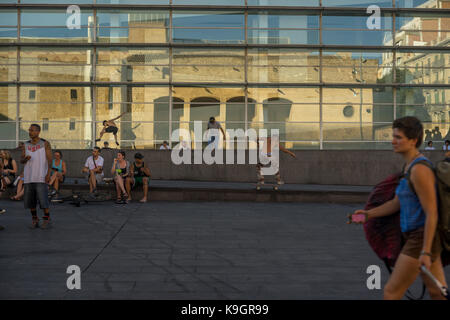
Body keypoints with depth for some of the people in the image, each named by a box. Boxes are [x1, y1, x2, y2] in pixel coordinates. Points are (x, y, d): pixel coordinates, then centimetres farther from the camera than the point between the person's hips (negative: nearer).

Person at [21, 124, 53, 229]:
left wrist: (48, 174, -13)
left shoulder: (45, 143, 0)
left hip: (41, 177, -4)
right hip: (28, 177, 4)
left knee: (43, 200, -10)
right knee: (30, 200, 5)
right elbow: (21, 160, 11)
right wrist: (25, 159, -13)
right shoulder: (26, 145, 12)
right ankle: (34, 220, 17)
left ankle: (46, 220, 1)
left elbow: (49, 159, -4)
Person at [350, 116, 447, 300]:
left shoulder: (420, 169, -20)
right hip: (418, 238, 10)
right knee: (438, 293, 16)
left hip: (422, 240, -10)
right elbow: (396, 203, 16)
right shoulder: (410, 166, 12)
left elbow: (432, 213, -21)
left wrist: (425, 252, -23)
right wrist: (368, 214, 7)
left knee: (391, 292, -2)